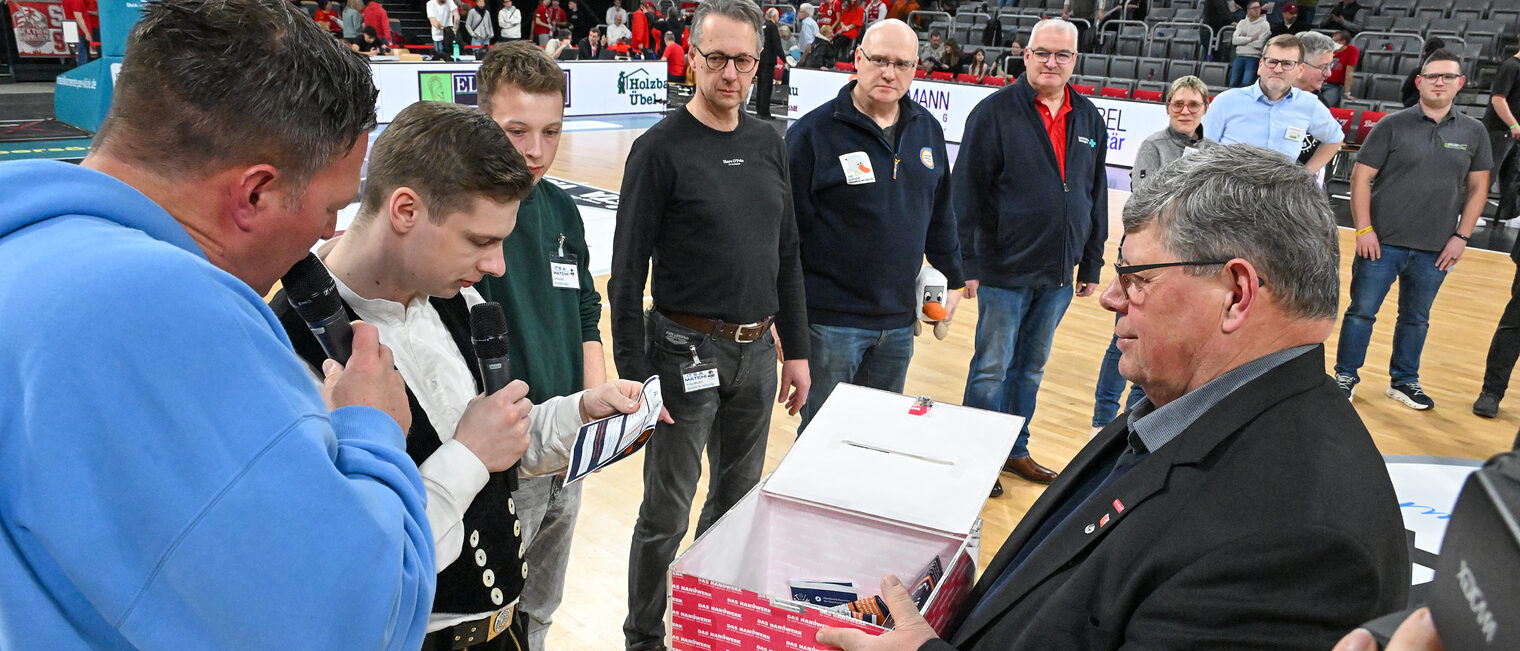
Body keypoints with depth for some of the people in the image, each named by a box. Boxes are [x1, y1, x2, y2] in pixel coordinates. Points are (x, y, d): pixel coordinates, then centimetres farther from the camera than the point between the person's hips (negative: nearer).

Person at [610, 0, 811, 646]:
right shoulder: (661, 148, -11)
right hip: (685, 351, -6)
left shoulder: (768, 142, 6)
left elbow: (787, 254, 12)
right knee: (667, 515, 5)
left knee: (738, 497, 19)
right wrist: (634, 375, -14)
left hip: (757, 351, 6)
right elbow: (628, 271, -12)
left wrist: (795, 349, 11)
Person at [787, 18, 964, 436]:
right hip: (830, 320, -5)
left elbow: (940, 212, 18)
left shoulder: (927, 129, 7)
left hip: (900, 321, 5)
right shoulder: (812, 133, -10)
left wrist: (952, 277, 20)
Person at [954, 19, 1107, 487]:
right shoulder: (995, 112, -8)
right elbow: (966, 193, -11)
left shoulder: (1089, 119, 8)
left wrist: (1092, 264, 13)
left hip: (1059, 274, 5)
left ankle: (1015, 450, 30)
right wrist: (965, 264, -14)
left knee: (1031, 368, 16)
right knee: (992, 368, 3)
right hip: (1004, 271, -5)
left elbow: (1097, 197, 14)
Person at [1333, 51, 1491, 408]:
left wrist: (1461, 236, 1)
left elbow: (1478, 188, 9)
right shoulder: (1393, 125, -4)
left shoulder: (1473, 133, 5)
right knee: (1362, 311, 3)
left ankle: (1404, 381, 28)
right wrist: (1364, 230, -11)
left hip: (1436, 250, 3)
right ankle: (1346, 375, 17)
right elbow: (1361, 177, -5)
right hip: (1382, 242, -3)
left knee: (1416, 318, 14)